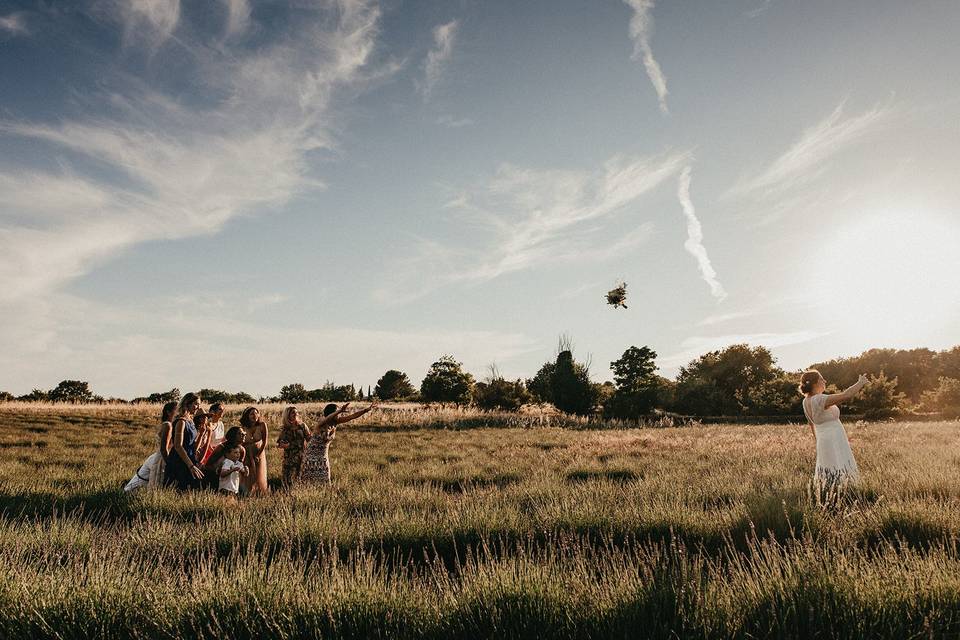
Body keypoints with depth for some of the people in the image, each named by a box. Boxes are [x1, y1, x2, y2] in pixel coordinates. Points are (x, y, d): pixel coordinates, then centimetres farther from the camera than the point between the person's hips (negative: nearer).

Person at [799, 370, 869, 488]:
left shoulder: (806, 401, 5)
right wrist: (860, 383, -12)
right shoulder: (819, 400, -23)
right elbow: (846, 395, -29)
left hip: (823, 441, 9)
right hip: (835, 444, -9)